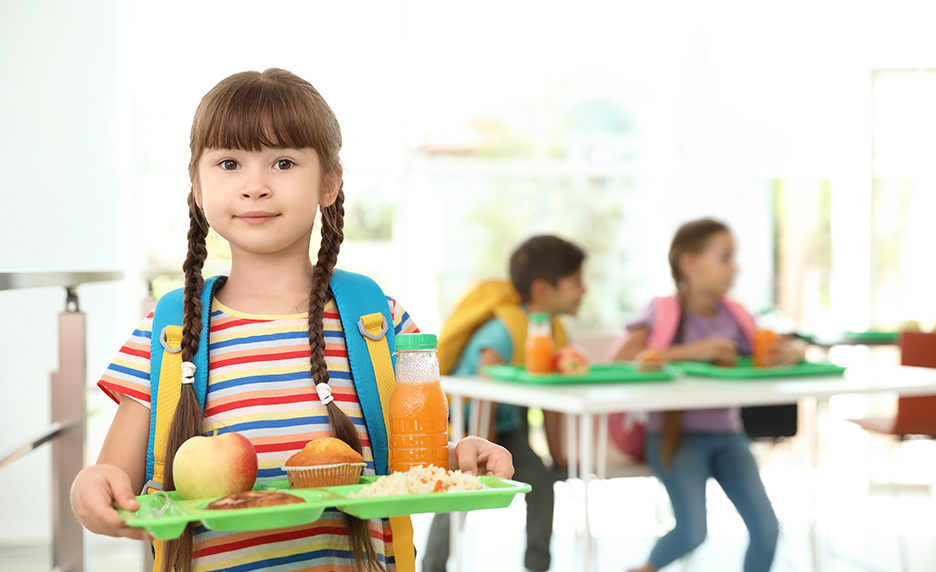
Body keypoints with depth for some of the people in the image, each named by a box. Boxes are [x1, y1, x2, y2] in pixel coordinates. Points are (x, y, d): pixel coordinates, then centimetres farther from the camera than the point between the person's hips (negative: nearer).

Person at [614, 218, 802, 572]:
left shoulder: (734, 316, 9)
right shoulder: (663, 314, -4)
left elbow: (771, 351, 17)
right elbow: (620, 361, -19)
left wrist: (792, 351, -8)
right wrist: (689, 351, -25)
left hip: (727, 434, 5)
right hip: (677, 433, -4)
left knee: (766, 528, -11)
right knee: (693, 531, -21)